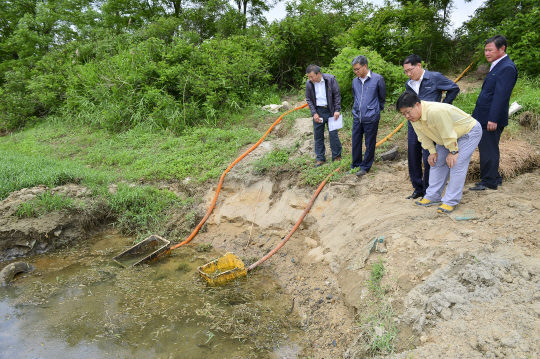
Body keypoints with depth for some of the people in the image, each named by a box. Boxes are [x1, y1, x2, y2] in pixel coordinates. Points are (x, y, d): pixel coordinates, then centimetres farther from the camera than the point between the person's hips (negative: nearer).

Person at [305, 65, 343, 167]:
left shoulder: (330, 79, -10)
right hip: (317, 111, 2)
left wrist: (337, 110, -8)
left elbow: (337, 95, -4)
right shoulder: (309, 83, -3)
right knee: (318, 135, 6)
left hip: (330, 110, -2)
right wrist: (314, 113, -4)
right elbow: (308, 99, 5)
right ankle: (320, 158, 18)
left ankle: (337, 156, 17)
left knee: (333, 134, 2)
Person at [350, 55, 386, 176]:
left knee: (370, 144, 5)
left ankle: (365, 167, 18)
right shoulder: (355, 81, 7)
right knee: (356, 142, 10)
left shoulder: (377, 79, -6)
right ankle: (355, 165, 25)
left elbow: (382, 97, 5)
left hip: (371, 118, -4)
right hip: (357, 117, 4)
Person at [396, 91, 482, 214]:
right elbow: (423, 136, 2)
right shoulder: (413, 117, -12)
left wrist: (453, 152, -21)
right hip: (446, 138, 9)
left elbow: (448, 133, -31)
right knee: (437, 163, 6)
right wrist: (432, 151, -3)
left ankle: (451, 202, -10)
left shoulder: (435, 111, -40)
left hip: (469, 131, -9)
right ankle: (432, 197, 14)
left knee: (456, 165, -16)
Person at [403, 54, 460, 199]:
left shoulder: (435, 77, -4)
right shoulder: (409, 84, 11)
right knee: (413, 157, 8)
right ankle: (418, 188, 21)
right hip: (413, 124, 6)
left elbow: (454, 88, 5)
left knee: (428, 158, -4)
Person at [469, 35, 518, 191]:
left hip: (491, 119, -10)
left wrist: (493, 119, -23)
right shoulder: (497, 66, 17)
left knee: (489, 151, -2)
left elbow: (501, 95, -20)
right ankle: (494, 178, 27)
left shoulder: (507, 67, -14)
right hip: (484, 118, 10)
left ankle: (489, 182, 8)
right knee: (485, 149, 16)